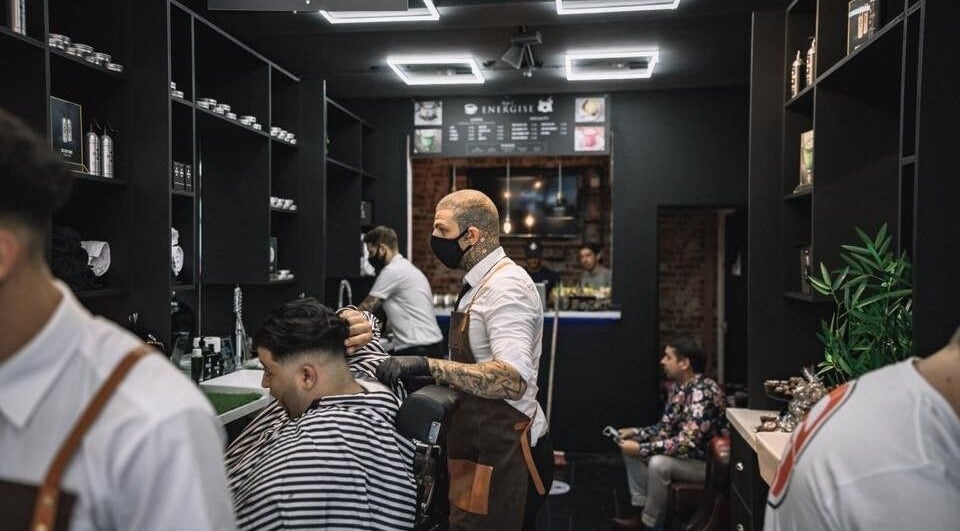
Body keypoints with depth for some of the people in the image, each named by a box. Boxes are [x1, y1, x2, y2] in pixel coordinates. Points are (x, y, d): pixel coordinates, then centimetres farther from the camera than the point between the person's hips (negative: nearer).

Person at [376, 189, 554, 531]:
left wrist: (428, 366, -35)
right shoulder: (482, 283, 13)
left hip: (503, 451, -10)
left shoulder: (505, 286, -19)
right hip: (485, 443, 10)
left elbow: (512, 380, -31)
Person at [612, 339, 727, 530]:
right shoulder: (679, 387, 1)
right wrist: (634, 432, -4)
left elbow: (686, 442, -35)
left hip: (707, 462, -10)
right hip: (684, 453, 10)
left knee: (658, 463, -33)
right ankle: (641, 512, 6)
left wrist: (640, 449, -30)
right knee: (630, 447, 6)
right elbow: (665, 428, 10)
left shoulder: (703, 393, -28)